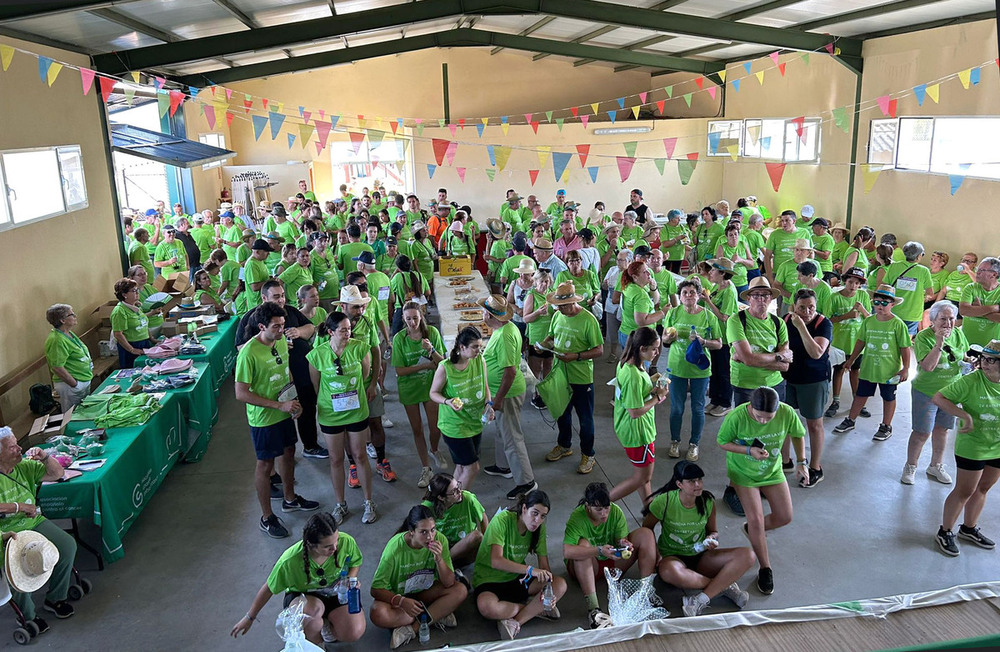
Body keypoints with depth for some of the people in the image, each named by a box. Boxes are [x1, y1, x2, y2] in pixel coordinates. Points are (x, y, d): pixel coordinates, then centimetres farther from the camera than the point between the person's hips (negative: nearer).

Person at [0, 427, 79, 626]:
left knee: (68, 545, -13)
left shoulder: (24, 466, 3)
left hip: (34, 523, 5)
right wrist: (20, 507, -25)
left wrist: (45, 456, -9)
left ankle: (55, 599, 8)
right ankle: (27, 617, 0)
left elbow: (57, 474, 10)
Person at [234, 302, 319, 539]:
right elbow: (241, 394, -24)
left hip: (285, 412, 7)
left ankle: (290, 499, 44)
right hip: (264, 419, -7)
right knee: (265, 465, 6)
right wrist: (279, 405, -25)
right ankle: (267, 517, 23)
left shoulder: (281, 341, -4)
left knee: (288, 453, 22)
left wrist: (294, 399, 0)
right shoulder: (249, 353, -26)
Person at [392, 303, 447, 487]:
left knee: (435, 428, 6)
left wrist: (431, 350, -29)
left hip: (430, 385, 1)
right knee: (417, 429, 10)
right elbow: (399, 370, -14)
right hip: (409, 388, 0)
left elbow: (441, 362, -9)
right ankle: (425, 468, 26)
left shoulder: (432, 332, -11)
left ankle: (434, 451, 41)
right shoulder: (399, 338, -14)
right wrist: (425, 365, -20)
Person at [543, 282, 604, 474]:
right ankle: (564, 446, 43)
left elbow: (599, 350, -16)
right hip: (560, 374, 6)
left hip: (581, 378, -6)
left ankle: (588, 454, 24)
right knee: (562, 413, 22)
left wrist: (576, 356, -27)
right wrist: (544, 344, -8)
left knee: (585, 418, 8)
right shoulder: (557, 315, 1)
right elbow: (552, 336, 15)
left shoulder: (588, 320, -18)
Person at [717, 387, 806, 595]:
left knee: (785, 517, 5)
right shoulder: (736, 417, -31)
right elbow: (723, 442, -16)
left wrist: (801, 462, -6)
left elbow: (797, 435, -2)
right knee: (756, 519, -10)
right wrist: (749, 450, -30)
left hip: (772, 470, 4)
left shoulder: (787, 413, -24)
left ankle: (752, 529, 36)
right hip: (743, 473, -3)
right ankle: (765, 569, 11)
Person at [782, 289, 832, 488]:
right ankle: (785, 461, 32)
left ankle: (815, 469, 21)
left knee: (814, 424, 7)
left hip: (814, 381, -5)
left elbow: (816, 353, -30)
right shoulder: (786, 320, -3)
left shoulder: (823, 324, -16)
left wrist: (801, 327, -33)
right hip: (787, 377, 5)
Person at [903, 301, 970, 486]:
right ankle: (910, 467, 19)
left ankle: (936, 466, 34)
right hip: (926, 392, -5)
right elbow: (928, 366, -26)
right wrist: (939, 342, -33)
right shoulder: (923, 337, -17)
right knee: (922, 433, 0)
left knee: (942, 430, 16)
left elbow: (963, 356, 18)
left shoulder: (958, 334, 0)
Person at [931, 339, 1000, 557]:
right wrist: (965, 415, -31)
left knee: (982, 489, 20)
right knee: (964, 491, 4)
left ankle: (969, 528, 39)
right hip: (971, 447, -6)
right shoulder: (971, 381, -20)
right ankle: (945, 532, 20)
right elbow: (938, 398, -23)